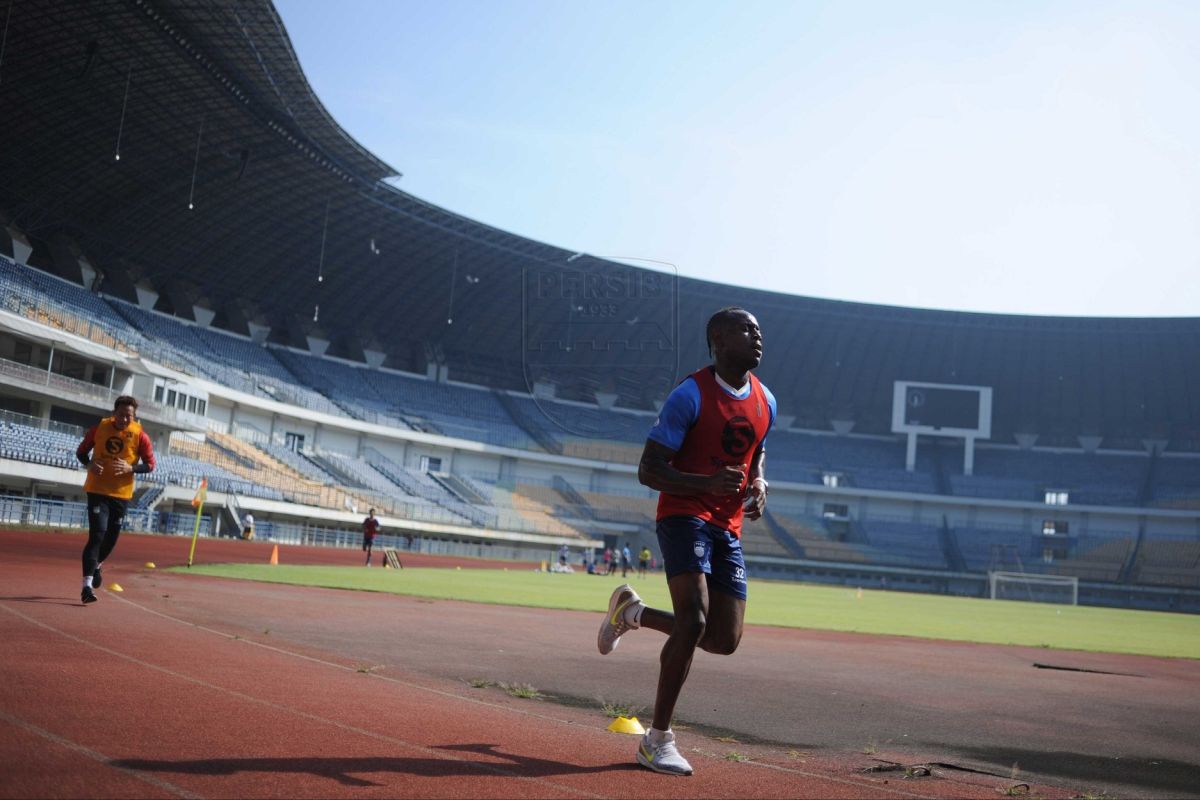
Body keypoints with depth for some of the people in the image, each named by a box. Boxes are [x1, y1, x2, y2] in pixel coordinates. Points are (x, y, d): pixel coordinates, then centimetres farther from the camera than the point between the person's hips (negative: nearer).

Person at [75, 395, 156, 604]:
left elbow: (150, 465, -1)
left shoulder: (140, 436, -6)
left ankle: (97, 565, 47)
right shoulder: (99, 428, -5)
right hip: (97, 490, -2)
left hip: (121, 494, 2)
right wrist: (89, 464, -14)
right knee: (97, 534, -16)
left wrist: (130, 468, -20)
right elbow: (81, 451, 7)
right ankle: (87, 585, -15)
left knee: (112, 537, 13)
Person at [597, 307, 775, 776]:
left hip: (728, 527, 7)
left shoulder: (765, 402, 9)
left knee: (725, 640, 3)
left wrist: (759, 486, 3)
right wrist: (709, 483, -28)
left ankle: (632, 612, 28)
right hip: (684, 516, -7)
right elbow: (648, 470, -13)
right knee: (693, 621, -21)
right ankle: (658, 740, -5)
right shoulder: (691, 395, -11)